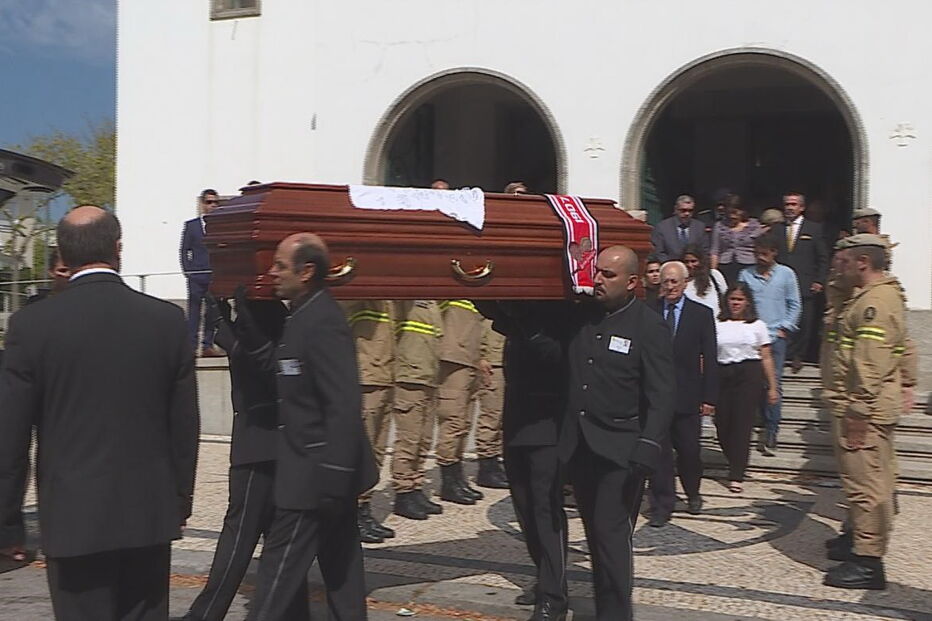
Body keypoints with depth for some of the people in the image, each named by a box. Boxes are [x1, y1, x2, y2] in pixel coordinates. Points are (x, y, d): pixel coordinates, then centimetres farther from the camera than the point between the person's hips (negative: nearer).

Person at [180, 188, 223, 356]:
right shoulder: (191, 225, 6)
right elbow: (184, 250, 6)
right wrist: (188, 271, -3)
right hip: (196, 276, -2)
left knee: (213, 311, 5)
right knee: (194, 311, -1)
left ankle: (208, 346, 12)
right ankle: (191, 346, 2)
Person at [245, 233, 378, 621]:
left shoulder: (322, 323, -20)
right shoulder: (306, 315, 10)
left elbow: (344, 406, -25)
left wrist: (330, 479, -25)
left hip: (314, 473, -10)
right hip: (330, 472, 10)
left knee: (280, 567, -2)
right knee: (340, 565, 16)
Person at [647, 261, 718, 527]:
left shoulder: (702, 314, 2)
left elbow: (709, 359, 1)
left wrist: (709, 397, -3)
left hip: (687, 395, 0)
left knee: (689, 450, 8)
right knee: (659, 451, 0)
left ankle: (692, 494, 34)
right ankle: (662, 505, 9)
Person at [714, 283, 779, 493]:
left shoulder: (757, 326, 9)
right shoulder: (717, 325, 9)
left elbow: (766, 358, 9)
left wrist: (772, 387, 5)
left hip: (749, 375, -1)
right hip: (722, 374, 1)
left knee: (742, 424, -7)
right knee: (722, 424, 0)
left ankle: (736, 476, -2)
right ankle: (736, 465, 26)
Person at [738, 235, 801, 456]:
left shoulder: (786, 274, 5)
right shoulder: (746, 275, 5)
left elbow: (795, 305, 9)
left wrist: (785, 328, 0)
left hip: (776, 337, -1)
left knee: (774, 383, -6)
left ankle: (771, 433, -4)